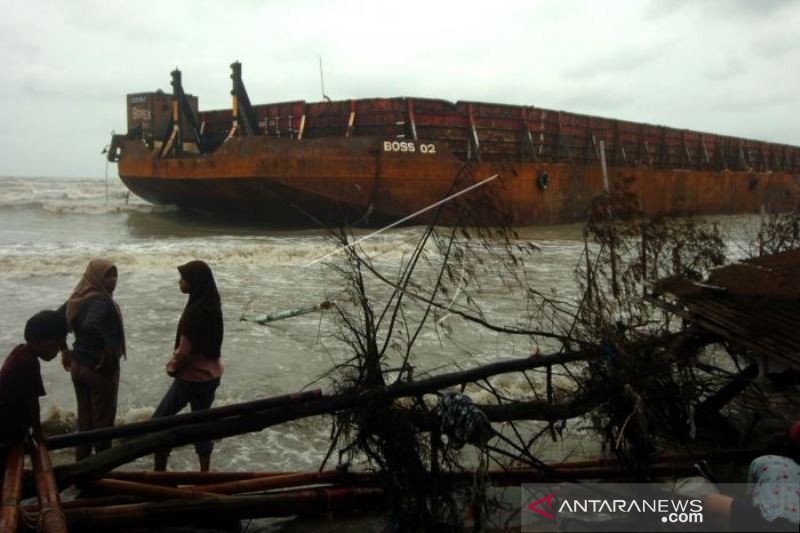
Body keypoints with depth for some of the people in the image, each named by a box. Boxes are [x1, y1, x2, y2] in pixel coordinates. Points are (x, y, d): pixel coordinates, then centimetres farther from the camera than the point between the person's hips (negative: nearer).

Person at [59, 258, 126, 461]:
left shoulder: (78, 298, 6)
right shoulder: (101, 301, -22)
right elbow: (91, 326, -40)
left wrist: (64, 350, 16)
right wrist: (107, 351, -28)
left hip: (78, 364, 8)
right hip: (101, 367, -8)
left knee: (84, 416, 20)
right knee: (103, 420, 6)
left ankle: (82, 460, 31)